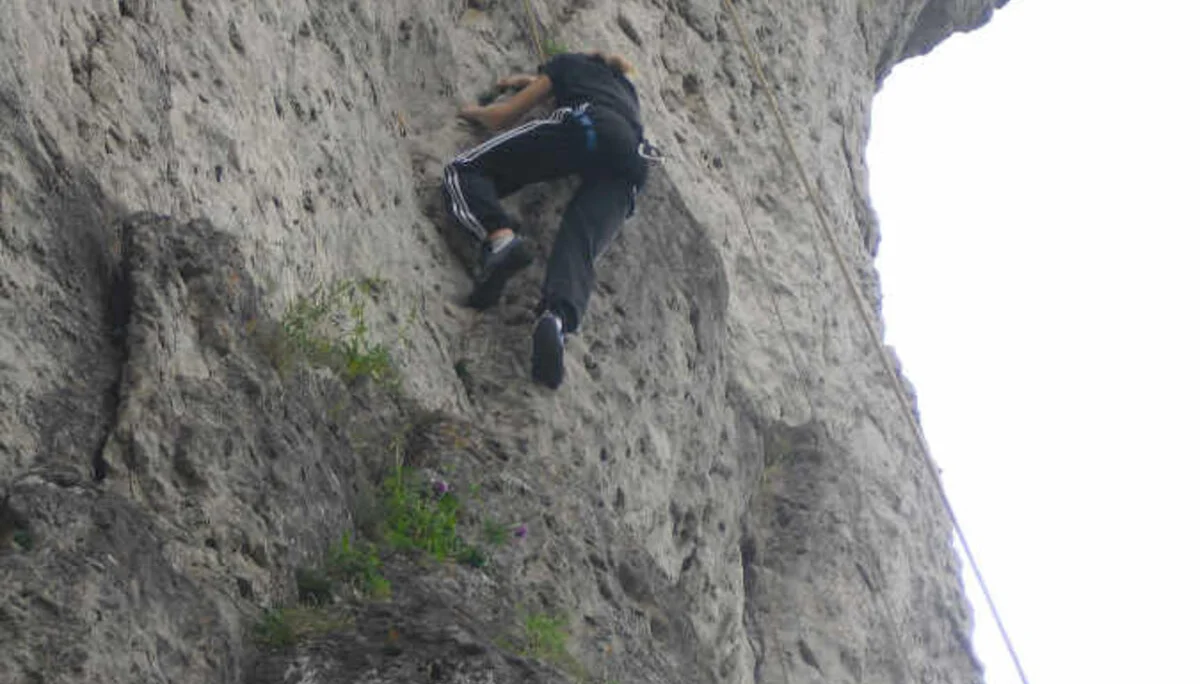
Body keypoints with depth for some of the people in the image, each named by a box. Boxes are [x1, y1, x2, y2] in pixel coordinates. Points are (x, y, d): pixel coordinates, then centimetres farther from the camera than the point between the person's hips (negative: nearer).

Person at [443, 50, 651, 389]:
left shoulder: (570, 63, 30)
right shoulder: (626, 86, 44)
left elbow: (501, 117, 30)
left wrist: (472, 112, 49)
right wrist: (537, 82, 73)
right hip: (629, 163, 4)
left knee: (464, 171, 2)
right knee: (579, 247, -17)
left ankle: (500, 238, -31)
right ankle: (558, 318, -53)